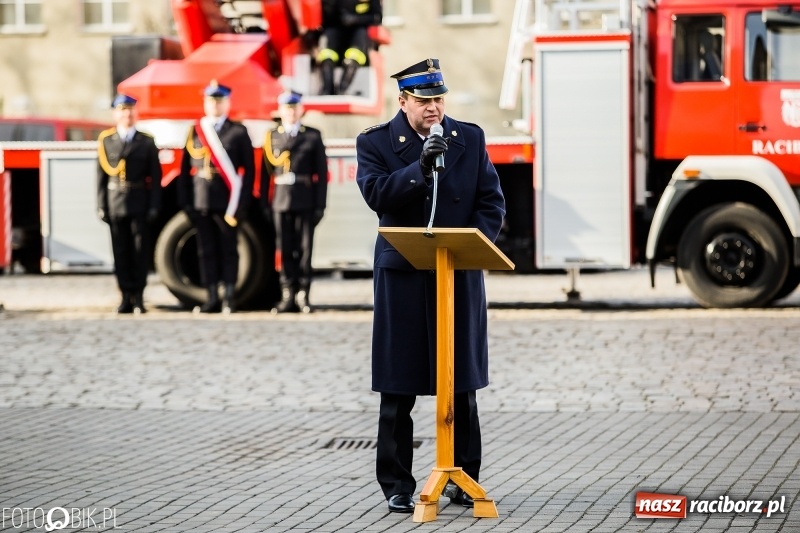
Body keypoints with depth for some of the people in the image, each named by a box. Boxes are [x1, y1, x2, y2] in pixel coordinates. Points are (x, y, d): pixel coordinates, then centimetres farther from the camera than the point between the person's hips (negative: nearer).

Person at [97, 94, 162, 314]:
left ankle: (138, 297, 5)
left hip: (139, 203, 0)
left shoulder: (147, 142, 6)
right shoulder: (105, 141, 5)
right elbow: (101, 176, 3)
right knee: (121, 251, 2)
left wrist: (154, 205, -6)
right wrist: (101, 206, -3)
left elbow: (155, 177, 3)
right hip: (115, 203, 0)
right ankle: (126, 296, 6)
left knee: (140, 250, 0)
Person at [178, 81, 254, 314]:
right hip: (201, 200, 3)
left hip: (227, 201, -3)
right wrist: (185, 200, -1)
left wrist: (243, 202, -7)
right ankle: (212, 298, 10)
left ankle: (229, 298, 7)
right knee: (206, 250, 5)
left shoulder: (238, 132, 2)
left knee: (228, 249, 2)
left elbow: (248, 169, 0)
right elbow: (186, 167, 7)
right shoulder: (195, 131, 9)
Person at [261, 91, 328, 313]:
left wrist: (320, 204, -4)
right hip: (280, 201, 1)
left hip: (305, 201, -1)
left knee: (304, 248, -1)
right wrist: (265, 204, 0)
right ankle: (288, 296, 6)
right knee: (284, 249, 2)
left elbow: (321, 173, 2)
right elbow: (266, 172, 5)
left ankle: (303, 295, 5)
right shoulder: (272, 136, 9)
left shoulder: (313, 136, 5)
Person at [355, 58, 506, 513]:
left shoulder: (470, 139, 8)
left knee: (462, 386, 6)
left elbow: (492, 202, 5)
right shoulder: (376, 143, 2)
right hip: (403, 276, -2)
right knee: (397, 390, 2)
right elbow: (376, 194, -13)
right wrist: (420, 166, -24)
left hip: (461, 276, 2)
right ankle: (397, 485, 9)